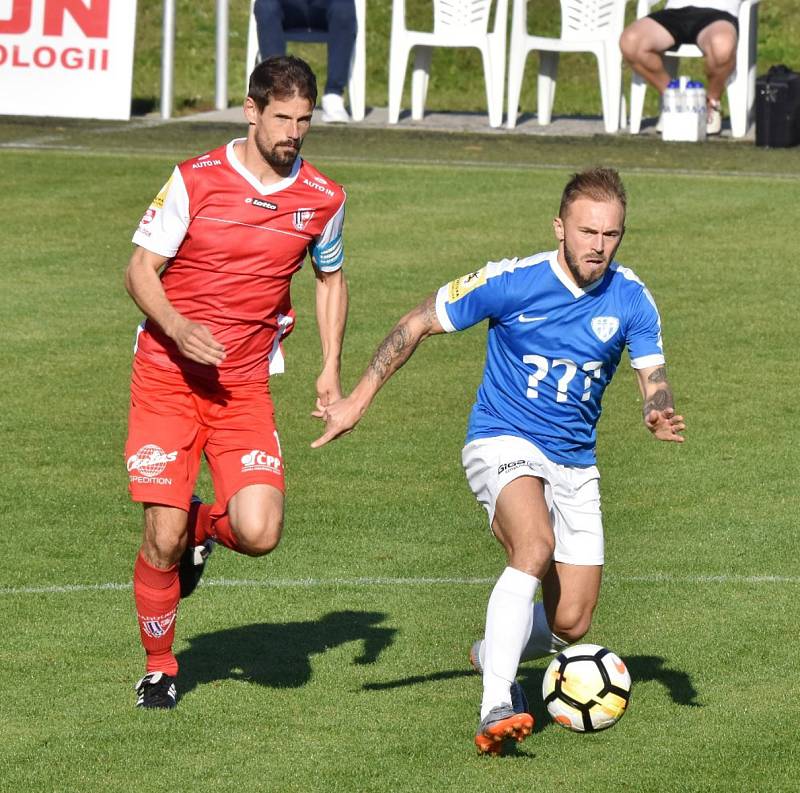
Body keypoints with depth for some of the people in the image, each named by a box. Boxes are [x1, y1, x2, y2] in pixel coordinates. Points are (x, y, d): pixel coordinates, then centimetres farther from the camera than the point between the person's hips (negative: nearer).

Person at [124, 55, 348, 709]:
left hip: (245, 385, 2)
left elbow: (330, 279, 19)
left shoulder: (322, 199, 2)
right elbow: (140, 270, -3)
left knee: (259, 533, -16)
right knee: (163, 538, -8)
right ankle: (159, 667, 17)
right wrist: (177, 328, -22)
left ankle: (203, 526, 21)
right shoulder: (195, 181, -7)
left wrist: (331, 371, 10)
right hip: (167, 377, -2)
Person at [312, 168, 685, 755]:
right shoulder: (512, 282, -15)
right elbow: (419, 324, -6)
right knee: (535, 545, -36)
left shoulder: (630, 298, -7)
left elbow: (653, 377, -6)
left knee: (569, 627, 1)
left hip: (573, 463, 4)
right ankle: (495, 710, -41)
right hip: (502, 442, -4)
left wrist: (660, 415, -31)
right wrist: (359, 401, -7)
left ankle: (494, 652, 38)